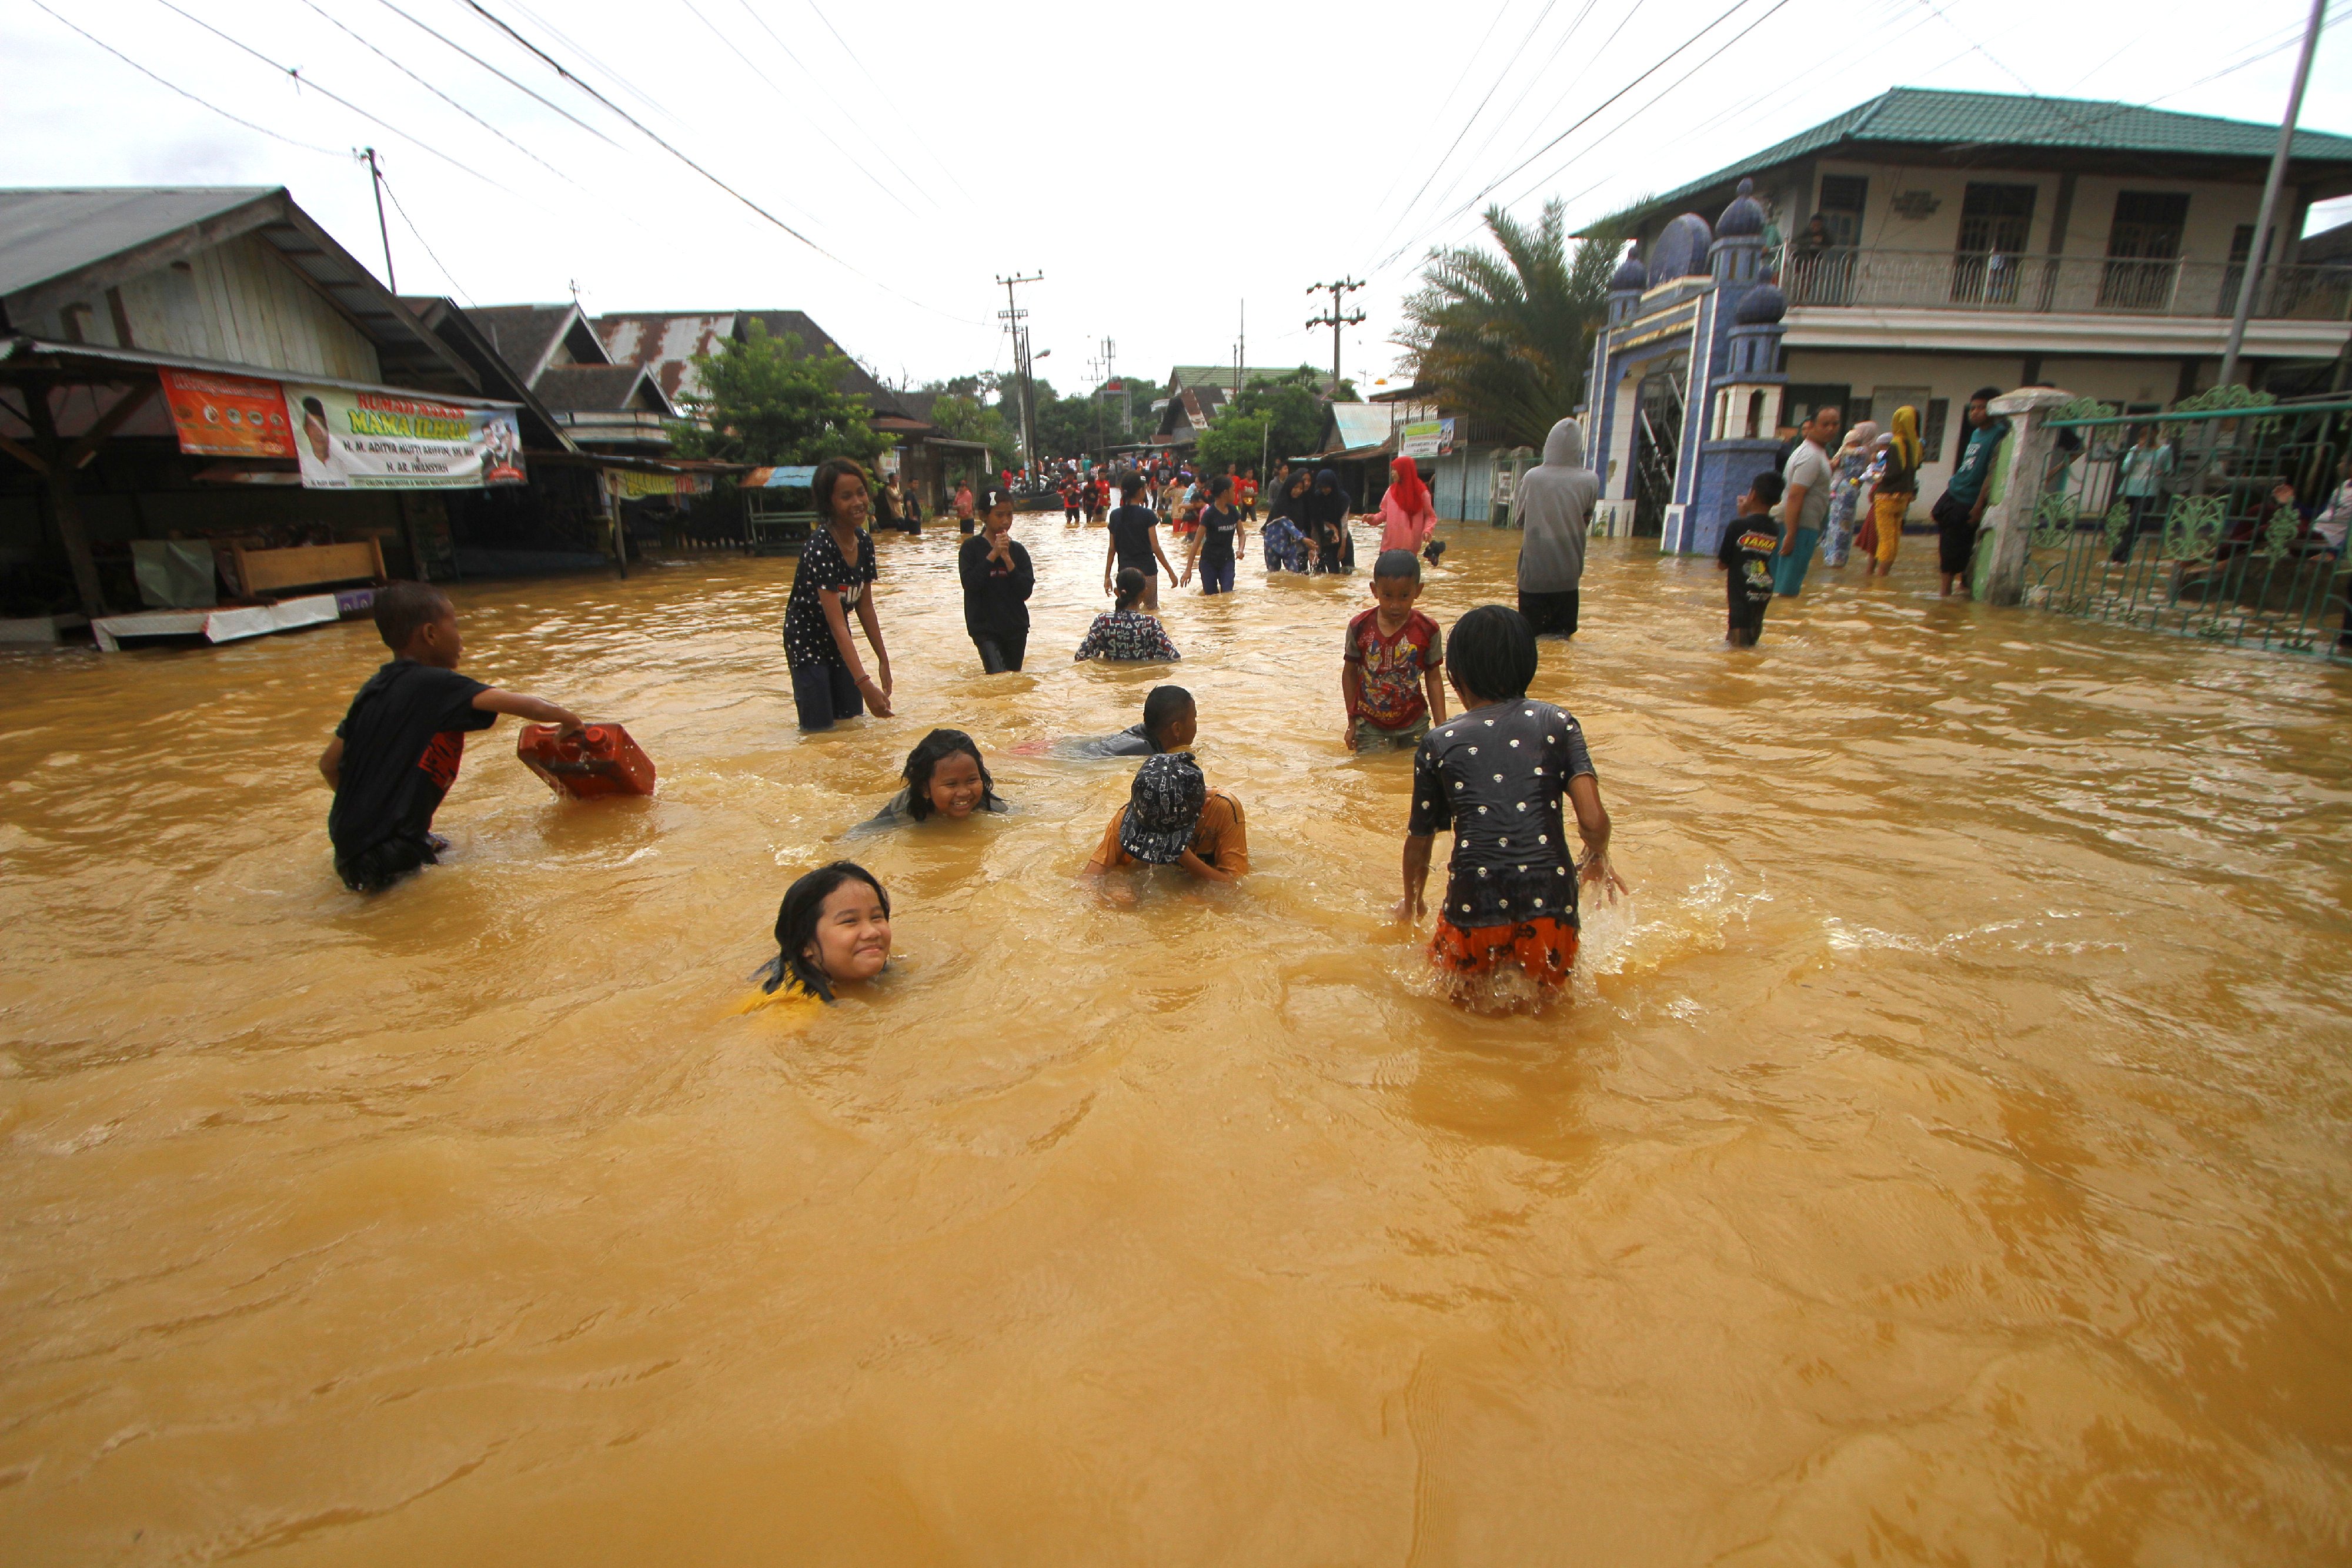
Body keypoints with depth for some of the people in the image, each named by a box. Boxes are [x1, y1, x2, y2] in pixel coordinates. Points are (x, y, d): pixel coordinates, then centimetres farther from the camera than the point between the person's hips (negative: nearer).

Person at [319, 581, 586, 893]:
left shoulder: (373, 689, 11)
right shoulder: (435, 684, -13)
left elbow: (328, 764, 16)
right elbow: (525, 707, -15)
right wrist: (568, 719, 3)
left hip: (347, 837, 9)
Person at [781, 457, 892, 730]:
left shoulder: (864, 541, -4)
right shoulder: (820, 546, -26)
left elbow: (865, 607, 6)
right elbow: (837, 624, -31)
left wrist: (883, 659, 5)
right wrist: (864, 683, -38)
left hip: (840, 643, 7)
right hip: (807, 642, -7)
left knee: (851, 722, 9)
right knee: (820, 731, -5)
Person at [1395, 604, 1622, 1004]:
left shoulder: (1437, 744, 7)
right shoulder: (1557, 723, 7)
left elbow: (1419, 840, 15)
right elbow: (1594, 822, -3)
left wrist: (1411, 903, 34)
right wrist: (1598, 861, 21)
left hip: (1472, 915, -1)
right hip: (1550, 911, 1)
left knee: (1453, 1000, 25)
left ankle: (1469, 999, 1)